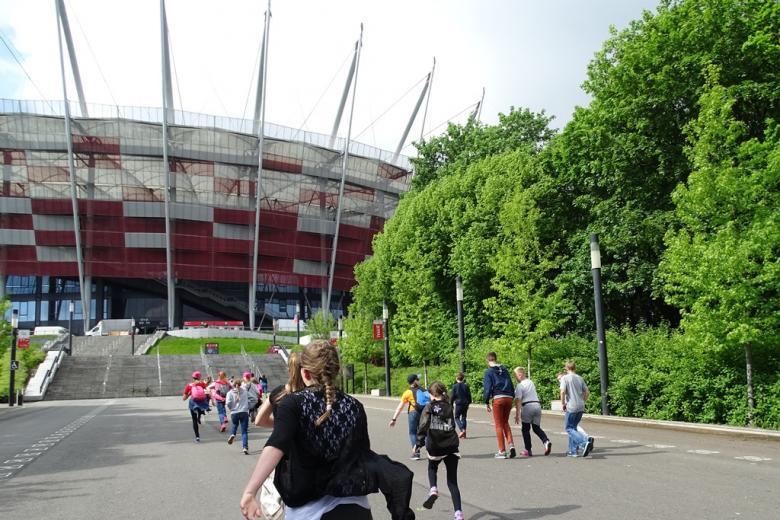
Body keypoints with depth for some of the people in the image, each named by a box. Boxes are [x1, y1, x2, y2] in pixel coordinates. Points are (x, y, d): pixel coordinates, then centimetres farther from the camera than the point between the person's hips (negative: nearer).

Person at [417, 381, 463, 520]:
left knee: (432, 469, 29)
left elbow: (424, 425, -17)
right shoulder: (449, 408, 5)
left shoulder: (429, 407, -5)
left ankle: (433, 490, 2)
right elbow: (452, 426, 12)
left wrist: (419, 441, -15)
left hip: (435, 447, -2)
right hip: (451, 447, 2)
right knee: (452, 481, 6)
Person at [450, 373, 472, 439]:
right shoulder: (466, 386, 2)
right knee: (463, 418, 11)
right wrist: (468, 403, 18)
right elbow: (469, 396, 6)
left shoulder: (455, 386, -7)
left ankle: (462, 430, -15)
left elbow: (452, 396, -6)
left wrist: (451, 405, 2)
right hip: (465, 404, 4)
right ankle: (464, 434, 10)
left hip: (458, 404, -4)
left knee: (457, 417, 7)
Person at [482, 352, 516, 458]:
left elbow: (487, 388, -5)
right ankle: (511, 445, 0)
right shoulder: (505, 370, 16)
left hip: (498, 398, -5)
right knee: (505, 423, 18)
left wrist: (487, 403, 1)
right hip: (509, 398, 5)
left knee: (499, 425, 4)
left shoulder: (489, 372, 0)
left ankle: (502, 451, 4)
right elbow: (511, 385, 16)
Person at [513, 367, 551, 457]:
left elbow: (518, 400, -14)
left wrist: (517, 413, -14)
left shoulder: (519, 386, -8)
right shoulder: (531, 382, 15)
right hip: (537, 405, 6)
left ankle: (528, 450, 7)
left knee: (525, 429, 6)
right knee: (537, 428, 12)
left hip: (527, 406, -6)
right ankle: (546, 441, -13)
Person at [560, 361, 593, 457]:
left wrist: (563, 403, -6)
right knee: (573, 427, 16)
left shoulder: (565, 378, -6)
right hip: (581, 407, 6)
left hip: (571, 407, -6)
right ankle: (573, 450, 15)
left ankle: (585, 441, -22)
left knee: (569, 428, 0)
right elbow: (587, 392, 13)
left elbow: (562, 391, -17)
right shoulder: (580, 378, 12)